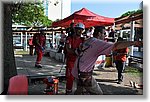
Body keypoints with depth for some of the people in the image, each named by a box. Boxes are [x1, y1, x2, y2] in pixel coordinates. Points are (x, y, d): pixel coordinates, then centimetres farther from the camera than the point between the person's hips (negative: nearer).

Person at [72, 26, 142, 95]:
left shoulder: (87, 41, 10)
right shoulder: (98, 43, -17)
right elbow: (116, 46, -25)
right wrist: (133, 43, -25)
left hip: (77, 71, 9)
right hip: (84, 74, -9)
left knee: (80, 91, 27)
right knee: (98, 93, 2)